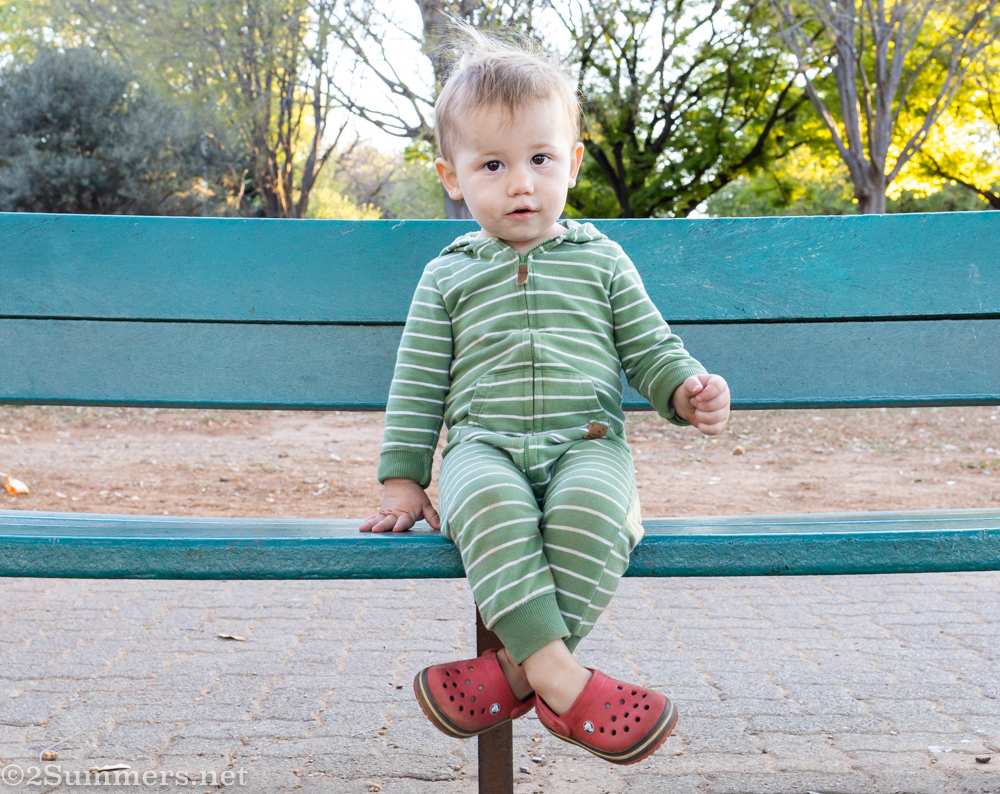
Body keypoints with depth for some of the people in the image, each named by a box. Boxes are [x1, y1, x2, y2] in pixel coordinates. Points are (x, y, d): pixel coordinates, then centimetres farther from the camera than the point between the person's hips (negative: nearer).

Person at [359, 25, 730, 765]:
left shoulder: (600, 261, 17)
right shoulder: (449, 276, 16)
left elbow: (650, 348, 17)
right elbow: (417, 387, 15)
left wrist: (688, 389, -5)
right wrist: (402, 480, 9)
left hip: (587, 441, 0)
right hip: (484, 445, 0)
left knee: (589, 511, -36)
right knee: (491, 506, -37)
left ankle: (516, 669, -28)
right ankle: (560, 675, -38)